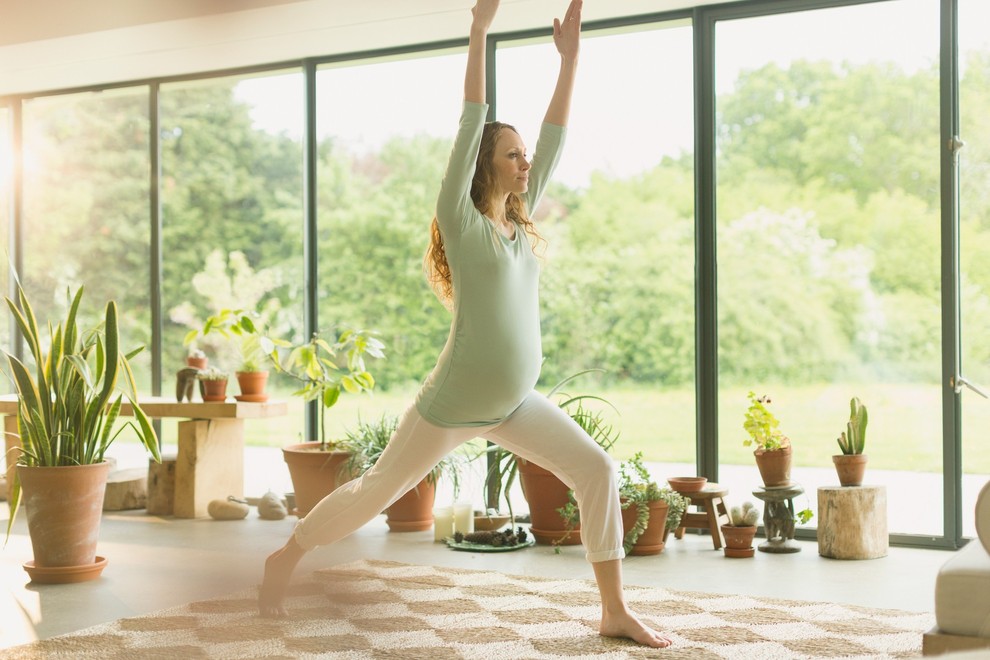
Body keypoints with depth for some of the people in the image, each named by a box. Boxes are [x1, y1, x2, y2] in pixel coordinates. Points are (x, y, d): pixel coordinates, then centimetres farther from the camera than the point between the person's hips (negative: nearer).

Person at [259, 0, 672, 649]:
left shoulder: (519, 223, 6)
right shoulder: (461, 220, -10)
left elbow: (555, 139, 7)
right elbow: (470, 125, -16)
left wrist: (570, 54, 5)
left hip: (516, 403, 6)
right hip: (452, 405, -6)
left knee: (597, 470, -6)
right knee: (376, 491, 8)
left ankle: (615, 611, 3)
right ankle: (285, 557, 31)